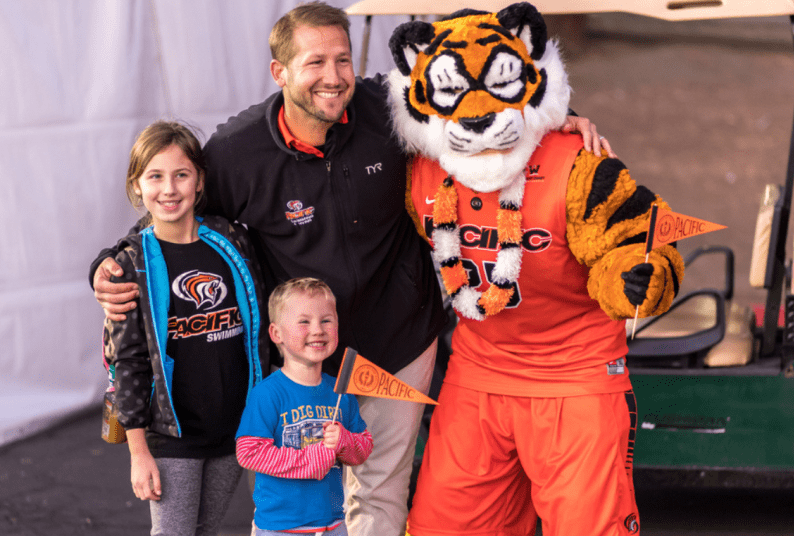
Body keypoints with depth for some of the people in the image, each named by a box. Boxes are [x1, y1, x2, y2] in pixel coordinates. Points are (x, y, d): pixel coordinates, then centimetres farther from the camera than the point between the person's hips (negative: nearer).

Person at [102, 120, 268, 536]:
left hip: (235, 427, 3)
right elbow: (128, 360, -6)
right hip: (170, 434, -3)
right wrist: (138, 450, -8)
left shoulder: (231, 244, 1)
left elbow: (260, 330, 9)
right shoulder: (133, 264, -7)